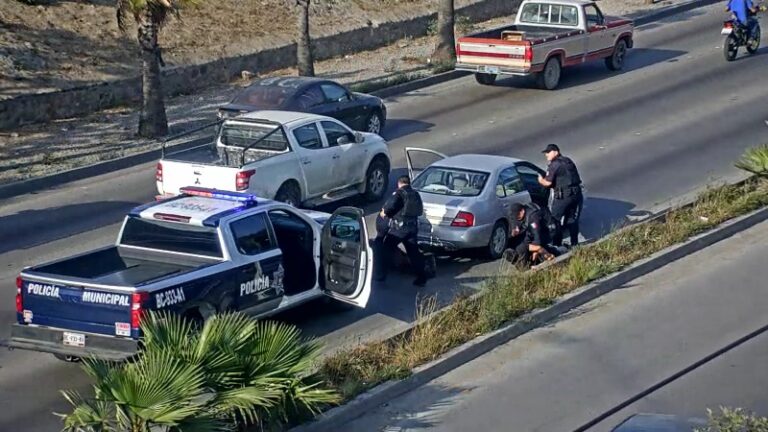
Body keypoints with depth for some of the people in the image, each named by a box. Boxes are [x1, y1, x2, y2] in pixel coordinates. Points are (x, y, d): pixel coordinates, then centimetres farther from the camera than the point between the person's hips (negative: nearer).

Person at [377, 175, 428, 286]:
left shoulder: (400, 193, -6)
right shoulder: (415, 194, 15)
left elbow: (390, 205, -20)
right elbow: (420, 210, 19)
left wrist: (384, 212, -2)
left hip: (398, 227, -6)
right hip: (413, 227, 6)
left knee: (387, 250, 6)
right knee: (414, 253, 11)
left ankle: (381, 275, 6)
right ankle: (422, 278, 9)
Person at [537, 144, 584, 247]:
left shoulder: (554, 165, -9)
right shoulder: (568, 161, 15)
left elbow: (548, 183, -15)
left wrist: (541, 180, 5)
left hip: (562, 196, -7)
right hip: (576, 194, 7)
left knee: (556, 219, 6)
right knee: (572, 219, 16)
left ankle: (556, 243, 7)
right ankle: (574, 243, 21)